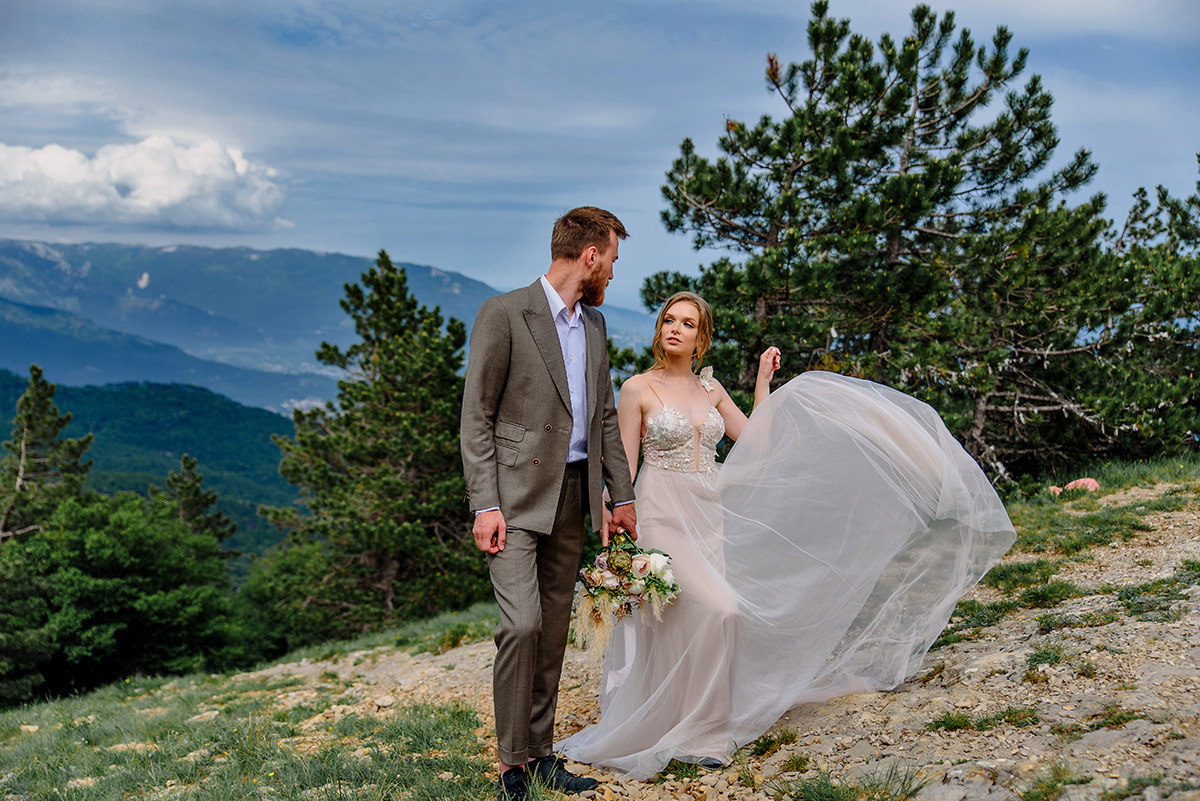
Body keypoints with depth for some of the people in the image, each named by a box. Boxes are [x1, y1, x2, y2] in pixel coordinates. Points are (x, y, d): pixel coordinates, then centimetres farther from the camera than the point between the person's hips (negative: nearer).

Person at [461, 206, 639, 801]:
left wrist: (621, 495, 13)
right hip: (516, 495, -7)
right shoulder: (503, 314, -7)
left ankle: (540, 752, 20)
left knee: (554, 629, 10)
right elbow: (476, 418, -9)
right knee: (523, 623, -14)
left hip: (573, 495, 7)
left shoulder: (594, 324, 14)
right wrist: (485, 505, -16)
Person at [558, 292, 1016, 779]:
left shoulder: (710, 389, 11)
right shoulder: (638, 389, -3)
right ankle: (700, 733, -5)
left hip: (709, 518, 5)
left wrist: (763, 383, 5)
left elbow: (756, 445, 8)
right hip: (662, 517, -5)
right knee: (720, 610, -19)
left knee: (687, 624, 7)